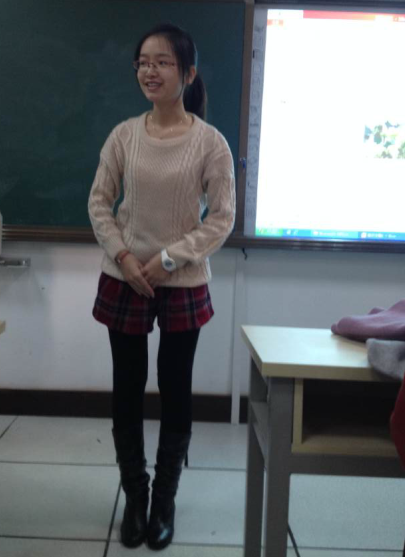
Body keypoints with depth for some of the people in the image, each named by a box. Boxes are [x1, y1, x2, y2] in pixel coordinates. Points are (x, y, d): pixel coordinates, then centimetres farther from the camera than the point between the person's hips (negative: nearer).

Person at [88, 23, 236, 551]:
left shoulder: (210, 142, -9)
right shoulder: (124, 135, -2)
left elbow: (222, 219, -8)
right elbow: (99, 202, 3)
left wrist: (169, 259, -15)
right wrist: (122, 256, -10)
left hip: (183, 286, -2)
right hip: (124, 281, 2)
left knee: (175, 393, 8)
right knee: (126, 391, 10)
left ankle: (164, 500, 28)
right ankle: (134, 496, 30)